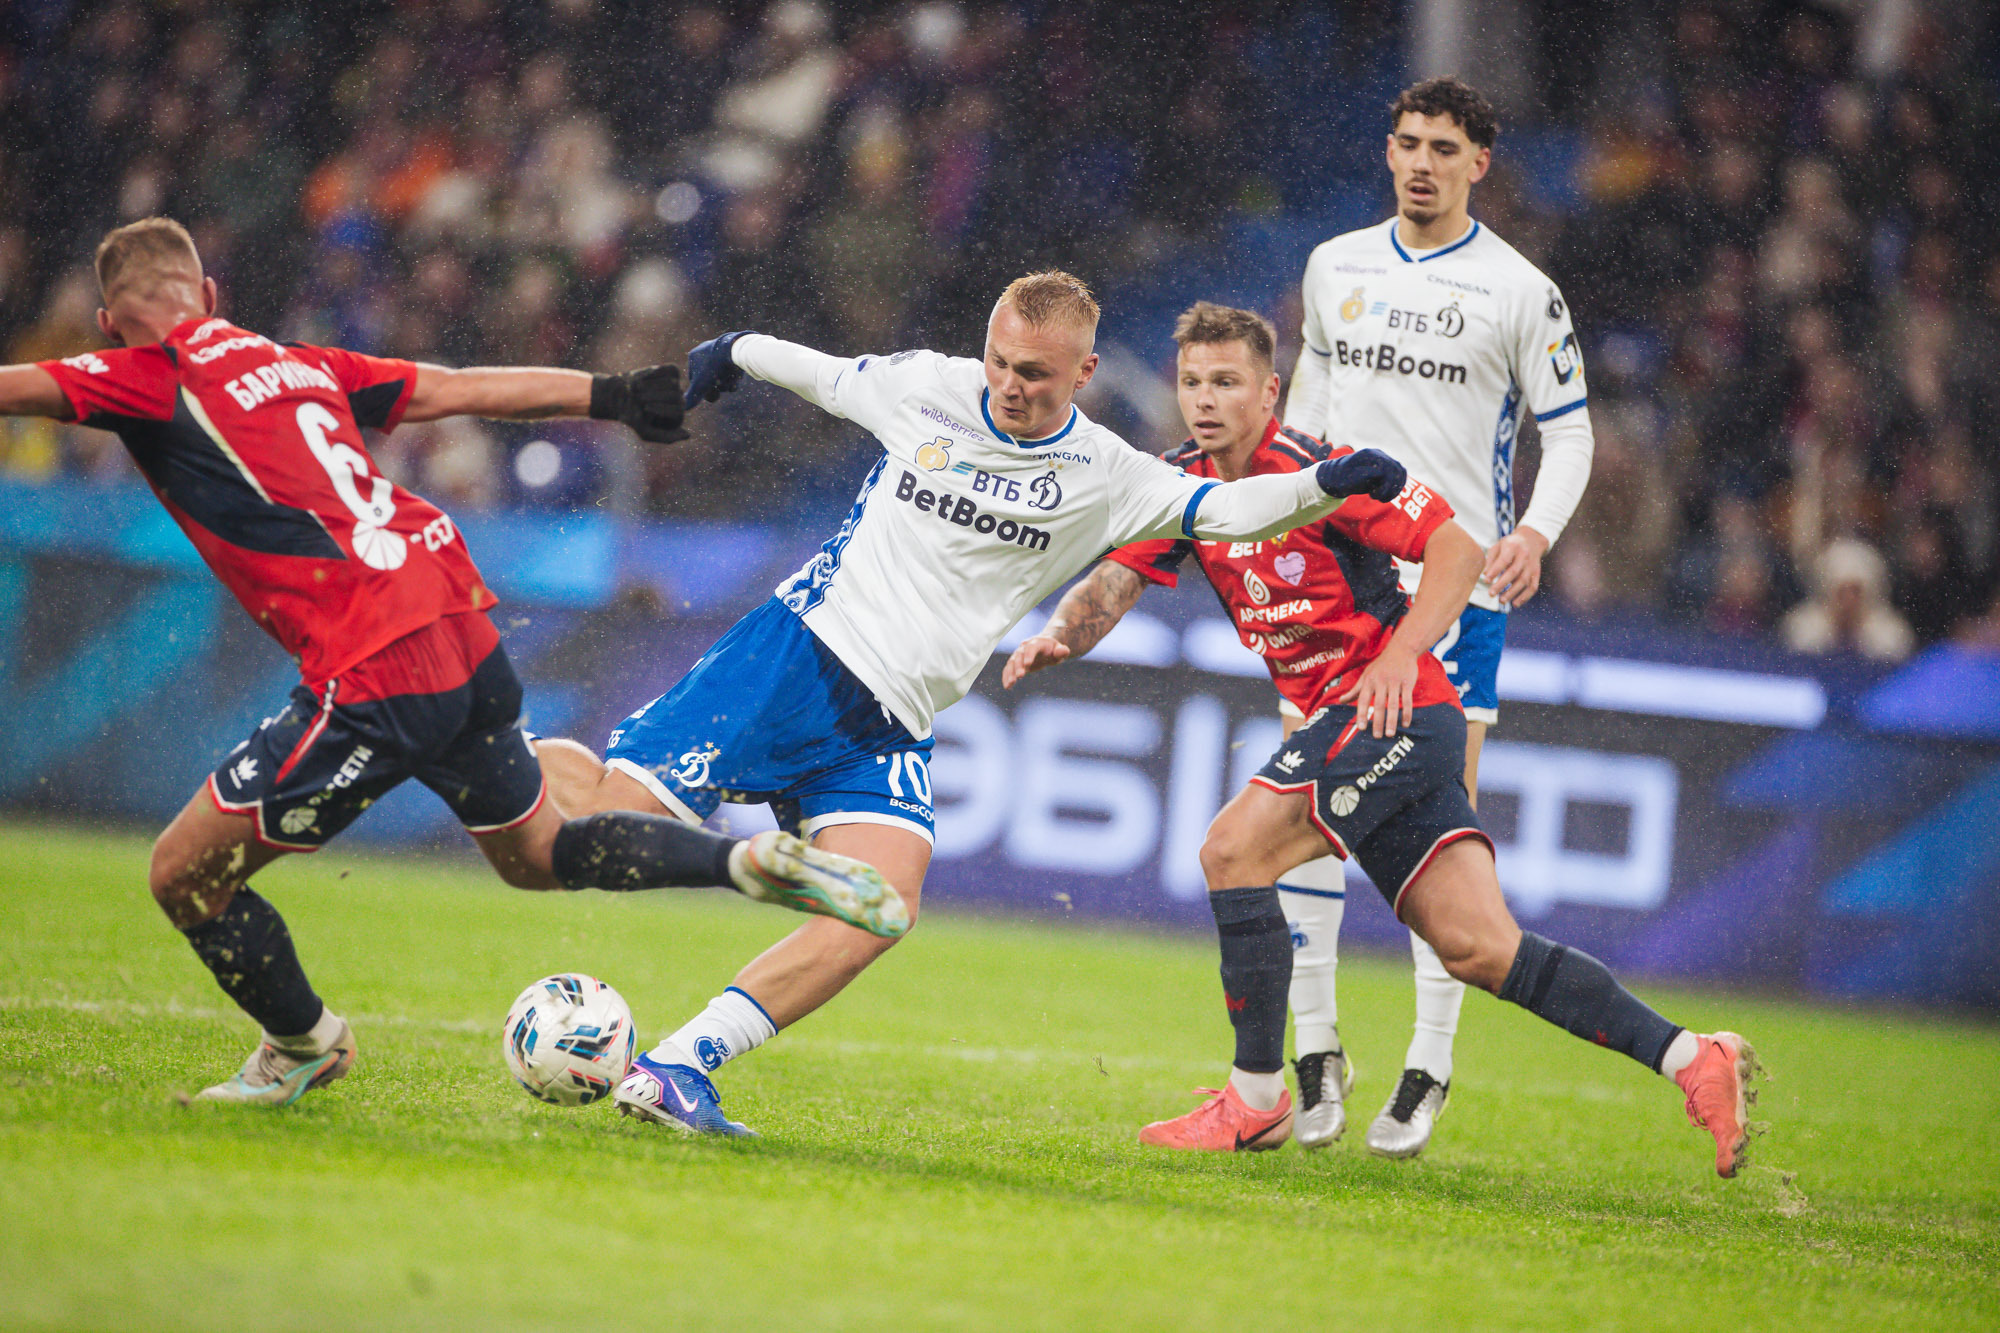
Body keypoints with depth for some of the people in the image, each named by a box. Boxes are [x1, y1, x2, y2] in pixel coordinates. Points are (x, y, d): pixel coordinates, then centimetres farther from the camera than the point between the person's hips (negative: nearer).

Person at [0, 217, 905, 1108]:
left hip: (373, 679, -8)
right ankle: (750, 862, 13)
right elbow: (459, 389, 20)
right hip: (467, 635, 8)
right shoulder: (298, 365, 17)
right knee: (537, 854, 28)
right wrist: (613, 395, 25)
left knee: (185, 875, 7)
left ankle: (303, 1047, 25)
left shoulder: (156, 379, -2)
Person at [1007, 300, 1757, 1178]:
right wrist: (1057, 637, -16)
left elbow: (1458, 548, -13)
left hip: (1393, 709, -8)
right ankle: (1690, 1059, 3)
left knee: (1233, 850, -16)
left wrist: (1399, 657, -23)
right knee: (1479, 949, 1)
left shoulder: (1318, 470, -12)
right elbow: (1113, 583, 5)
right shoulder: (1182, 488, 9)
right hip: (1339, 721, 8)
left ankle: (1255, 1100, -7)